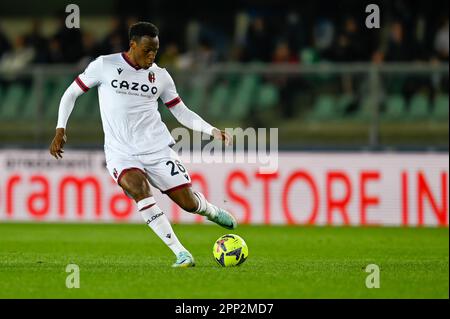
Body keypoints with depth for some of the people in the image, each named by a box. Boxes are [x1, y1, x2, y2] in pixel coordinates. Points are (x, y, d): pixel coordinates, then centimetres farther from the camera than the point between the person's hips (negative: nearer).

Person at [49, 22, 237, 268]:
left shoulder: (160, 75, 6)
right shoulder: (104, 65, -2)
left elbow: (182, 113, 12)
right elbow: (71, 93, 6)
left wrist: (213, 131, 0)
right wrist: (60, 130, -3)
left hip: (157, 148, 2)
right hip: (121, 153, -2)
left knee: (188, 202, -3)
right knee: (139, 189, -32)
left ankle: (212, 211, 37)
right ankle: (180, 253, -28)